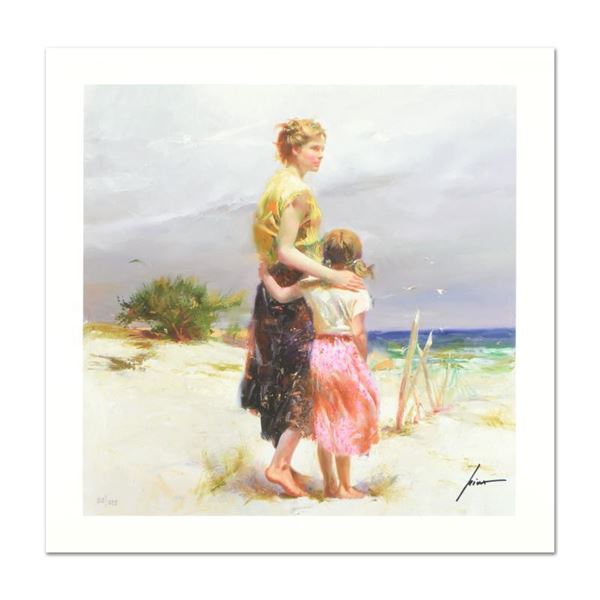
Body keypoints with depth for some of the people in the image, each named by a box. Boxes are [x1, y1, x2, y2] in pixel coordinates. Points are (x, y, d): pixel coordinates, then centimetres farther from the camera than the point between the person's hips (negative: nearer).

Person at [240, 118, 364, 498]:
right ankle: (280, 464, 7)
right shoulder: (299, 191, -17)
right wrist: (331, 276, -23)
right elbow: (285, 251, -22)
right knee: (304, 379, 0)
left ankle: (284, 463, 27)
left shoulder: (277, 182, 12)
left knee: (283, 378, 15)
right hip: (294, 295, -10)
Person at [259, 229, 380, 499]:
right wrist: (363, 363, -1)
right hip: (346, 355, -4)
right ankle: (345, 486, 20)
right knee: (345, 422, 9)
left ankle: (330, 484, 26)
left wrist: (265, 274, 19)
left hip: (320, 353, 4)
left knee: (324, 421, 15)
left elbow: (280, 295, 2)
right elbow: (358, 333, -13)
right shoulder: (357, 291, -10)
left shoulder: (312, 283, -1)